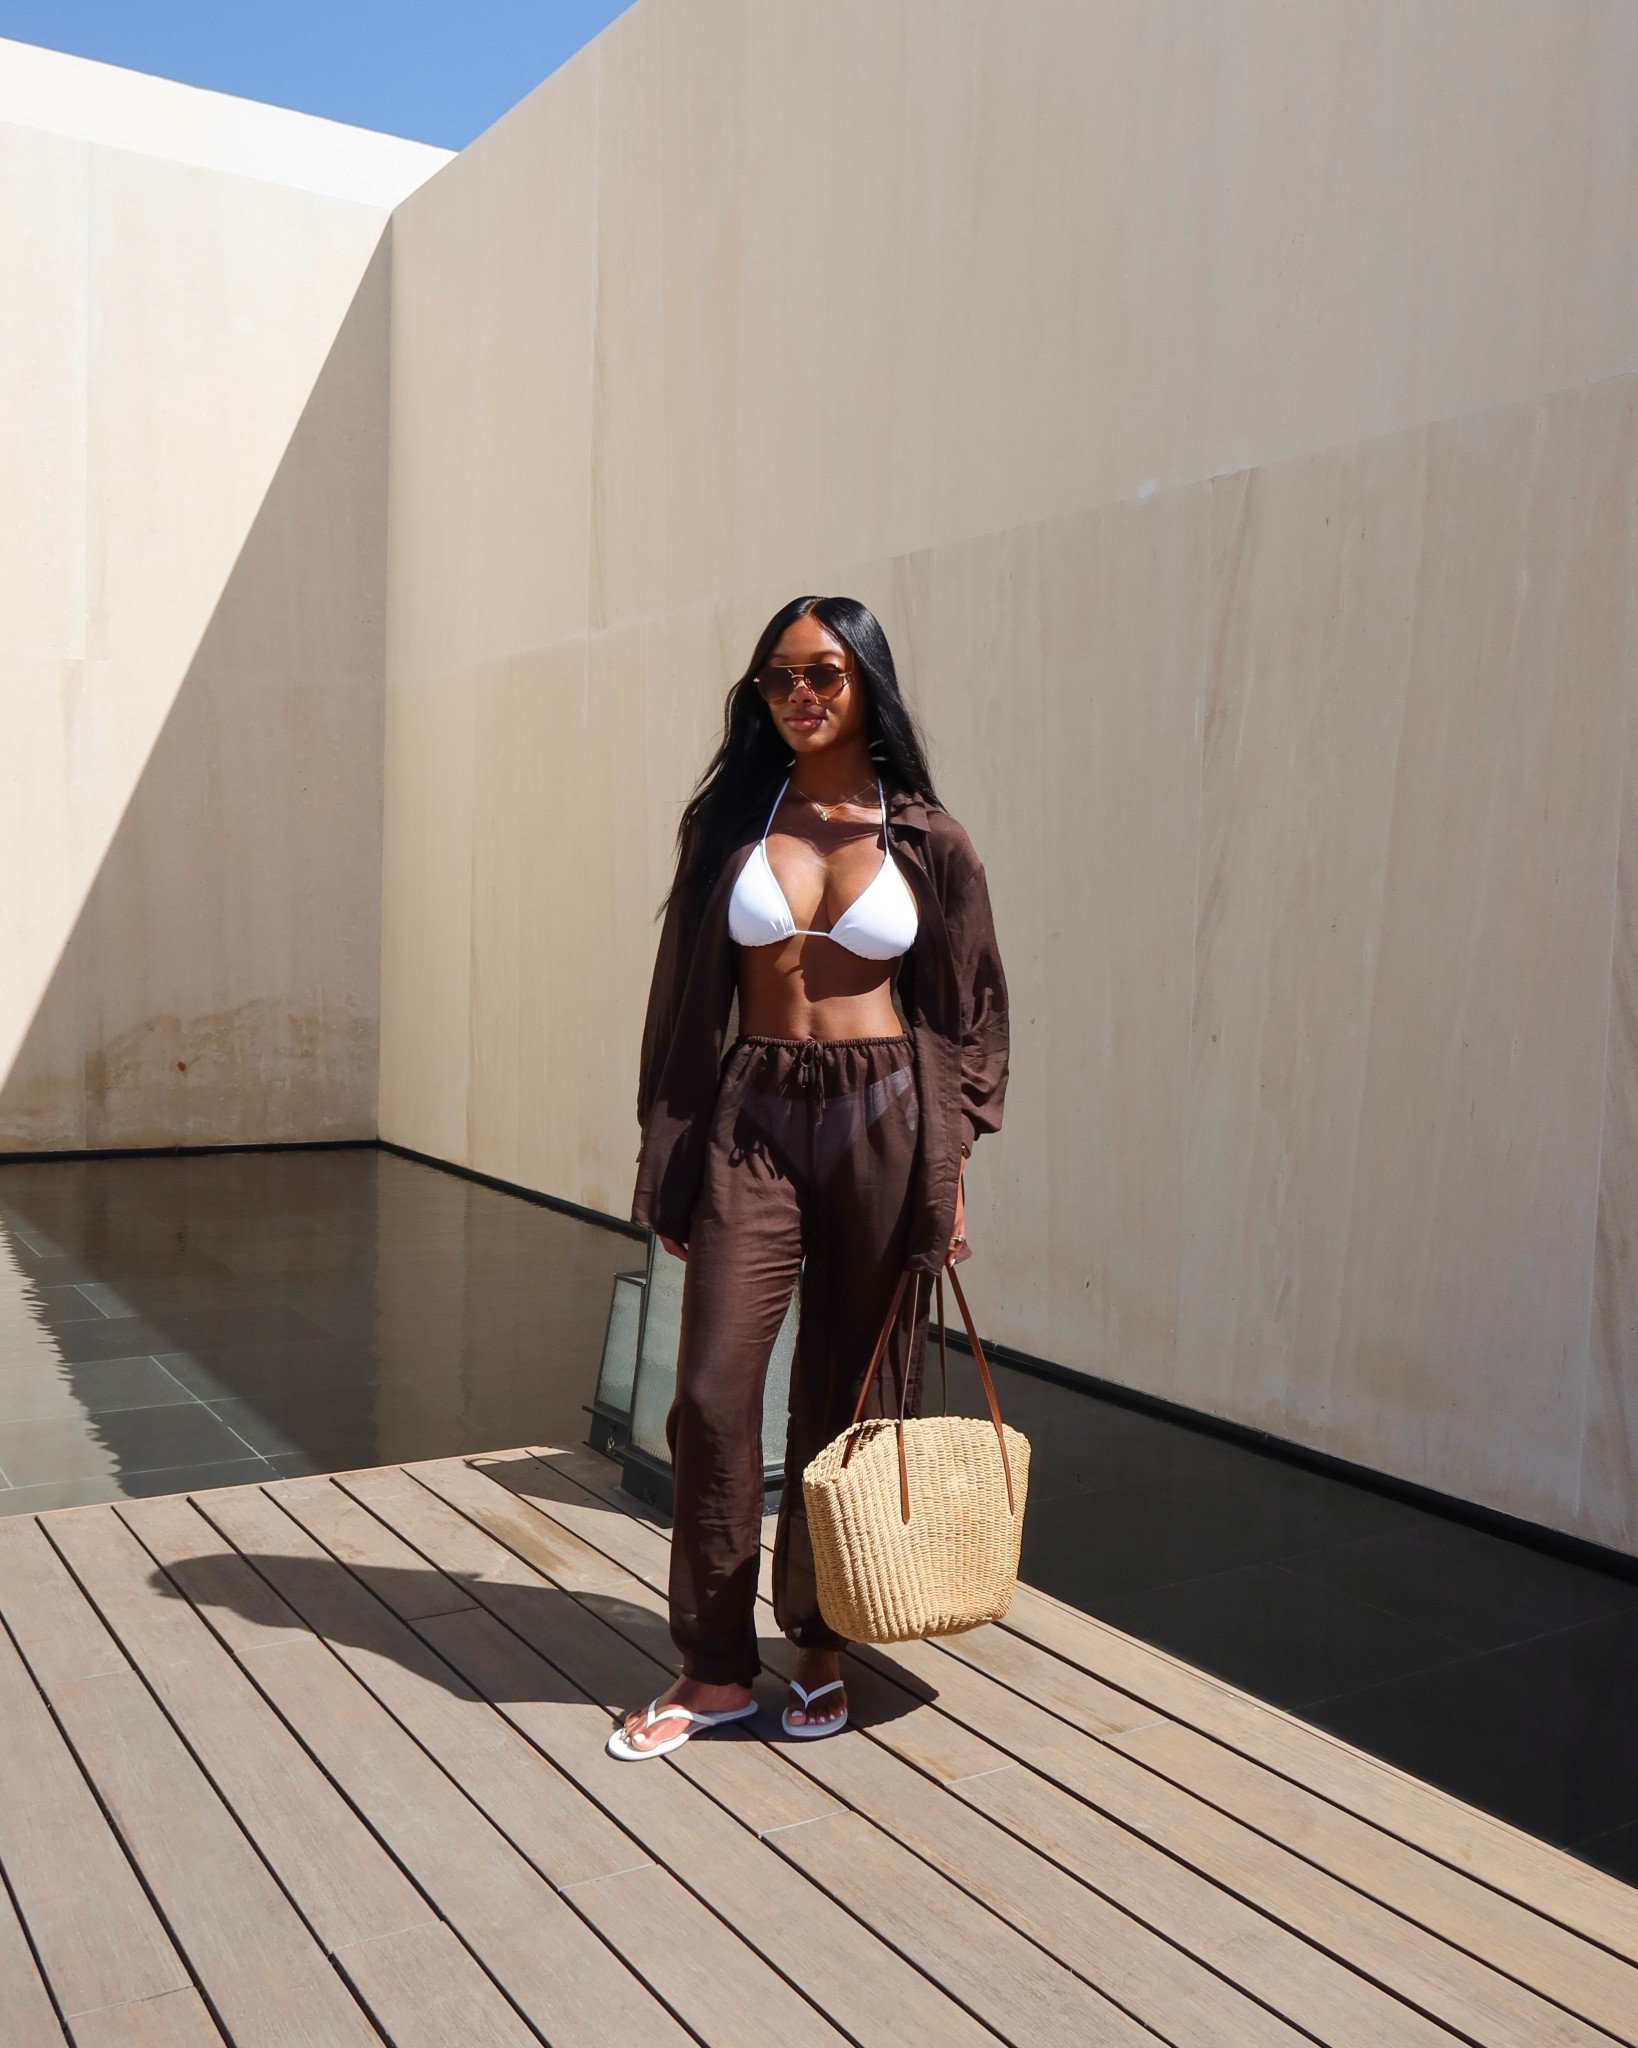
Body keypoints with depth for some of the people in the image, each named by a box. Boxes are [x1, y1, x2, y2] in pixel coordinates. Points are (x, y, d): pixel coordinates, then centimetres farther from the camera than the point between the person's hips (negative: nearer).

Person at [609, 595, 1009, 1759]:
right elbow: (685, 994, 8)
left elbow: (967, 1011, 6)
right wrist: (671, 1161, 5)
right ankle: (717, 1670, 14)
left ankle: (822, 1642, 27)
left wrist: (953, 1168, 0)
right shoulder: (730, 820, 5)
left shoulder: (927, 841, 2)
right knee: (714, 1391, -3)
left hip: (881, 1119, -1)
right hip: (751, 1118, 1)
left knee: (848, 1395, 8)